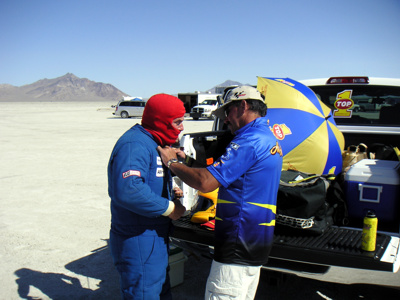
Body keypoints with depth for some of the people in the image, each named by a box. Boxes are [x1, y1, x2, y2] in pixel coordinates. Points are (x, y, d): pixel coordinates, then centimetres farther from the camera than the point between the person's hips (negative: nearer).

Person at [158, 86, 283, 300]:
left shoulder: (249, 140, -18)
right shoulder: (268, 138, 15)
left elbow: (206, 182, -25)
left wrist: (171, 162, -10)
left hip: (239, 246, -10)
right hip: (256, 242, 10)